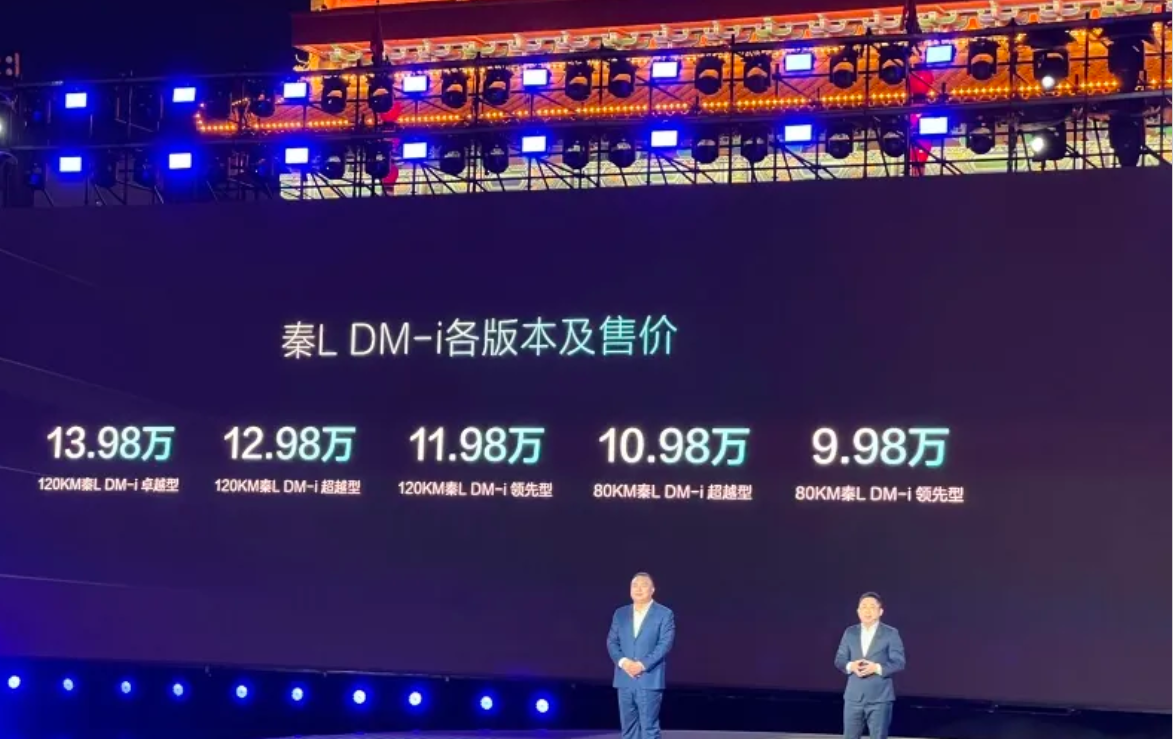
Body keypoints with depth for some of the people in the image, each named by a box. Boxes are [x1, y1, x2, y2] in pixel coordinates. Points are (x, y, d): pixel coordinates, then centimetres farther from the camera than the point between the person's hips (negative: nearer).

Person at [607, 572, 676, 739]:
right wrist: (623, 661, -10)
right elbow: (612, 642, 9)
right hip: (624, 680, 4)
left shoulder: (664, 614, 0)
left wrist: (642, 665, -17)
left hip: (649, 680, -4)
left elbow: (665, 644, -8)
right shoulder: (620, 613, 13)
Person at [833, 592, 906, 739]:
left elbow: (899, 663, -6)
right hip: (854, 697, 3)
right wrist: (850, 666, -14)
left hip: (880, 697, -3)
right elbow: (839, 660, 9)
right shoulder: (850, 632, 9)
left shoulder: (891, 633, -1)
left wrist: (877, 668, -21)